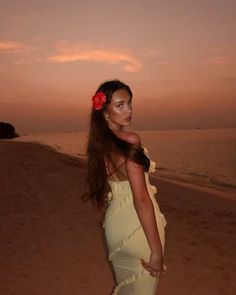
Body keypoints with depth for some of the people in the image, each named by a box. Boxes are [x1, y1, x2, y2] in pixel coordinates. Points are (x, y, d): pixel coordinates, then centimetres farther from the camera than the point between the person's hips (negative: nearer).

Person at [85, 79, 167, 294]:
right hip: (138, 226, -7)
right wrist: (156, 250, -21)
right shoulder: (131, 141, -22)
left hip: (115, 223, 7)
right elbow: (141, 200, -25)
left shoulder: (99, 145, 2)